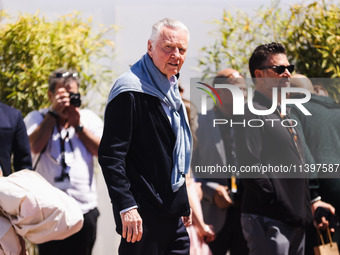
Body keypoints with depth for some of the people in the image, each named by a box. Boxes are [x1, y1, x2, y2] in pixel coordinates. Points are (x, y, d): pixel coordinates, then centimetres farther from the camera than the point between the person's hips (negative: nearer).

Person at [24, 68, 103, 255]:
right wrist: (54, 112, -9)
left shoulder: (89, 118, 14)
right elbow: (35, 146, -14)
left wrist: (78, 126, -5)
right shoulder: (36, 118, 7)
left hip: (84, 209, 2)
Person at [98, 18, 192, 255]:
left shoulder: (170, 90, 16)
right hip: (143, 217, -9)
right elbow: (110, 155, -20)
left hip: (173, 215, 9)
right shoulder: (132, 91, -14)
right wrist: (126, 207, -26)